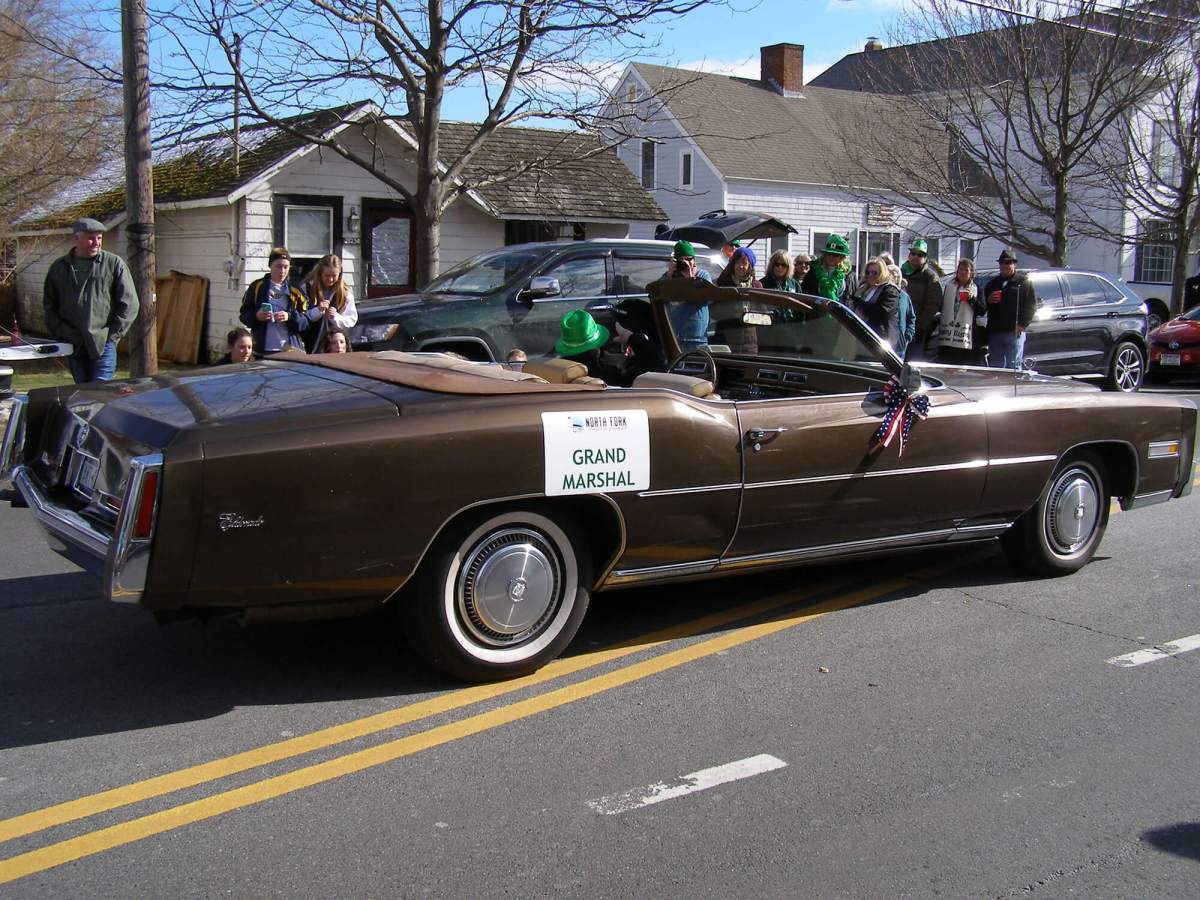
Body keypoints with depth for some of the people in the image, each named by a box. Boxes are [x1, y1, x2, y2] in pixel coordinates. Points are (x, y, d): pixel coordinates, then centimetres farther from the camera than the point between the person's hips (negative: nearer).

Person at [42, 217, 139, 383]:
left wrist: (112, 334, -6)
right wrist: (59, 334, 4)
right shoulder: (59, 267, 9)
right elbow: (49, 305, 15)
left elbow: (129, 303, -2)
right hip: (73, 345, 3)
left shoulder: (114, 264, 0)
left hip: (103, 344, -3)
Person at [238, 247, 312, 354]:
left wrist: (290, 317, -14)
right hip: (263, 350, 0)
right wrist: (256, 316, -11)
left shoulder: (296, 291, 9)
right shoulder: (257, 287, 7)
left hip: (290, 349, 1)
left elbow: (306, 322, 4)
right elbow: (243, 314, 10)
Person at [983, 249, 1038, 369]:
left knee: (1013, 366, -6)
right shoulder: (992, 283, 19)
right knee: (995, 367, 8)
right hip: (994, 332, 5)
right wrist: (989, 300, -1)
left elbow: (1032, 306, -2)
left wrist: (1022, 325, -12)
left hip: (1014, 332, -5)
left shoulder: (1023, 281, 4)